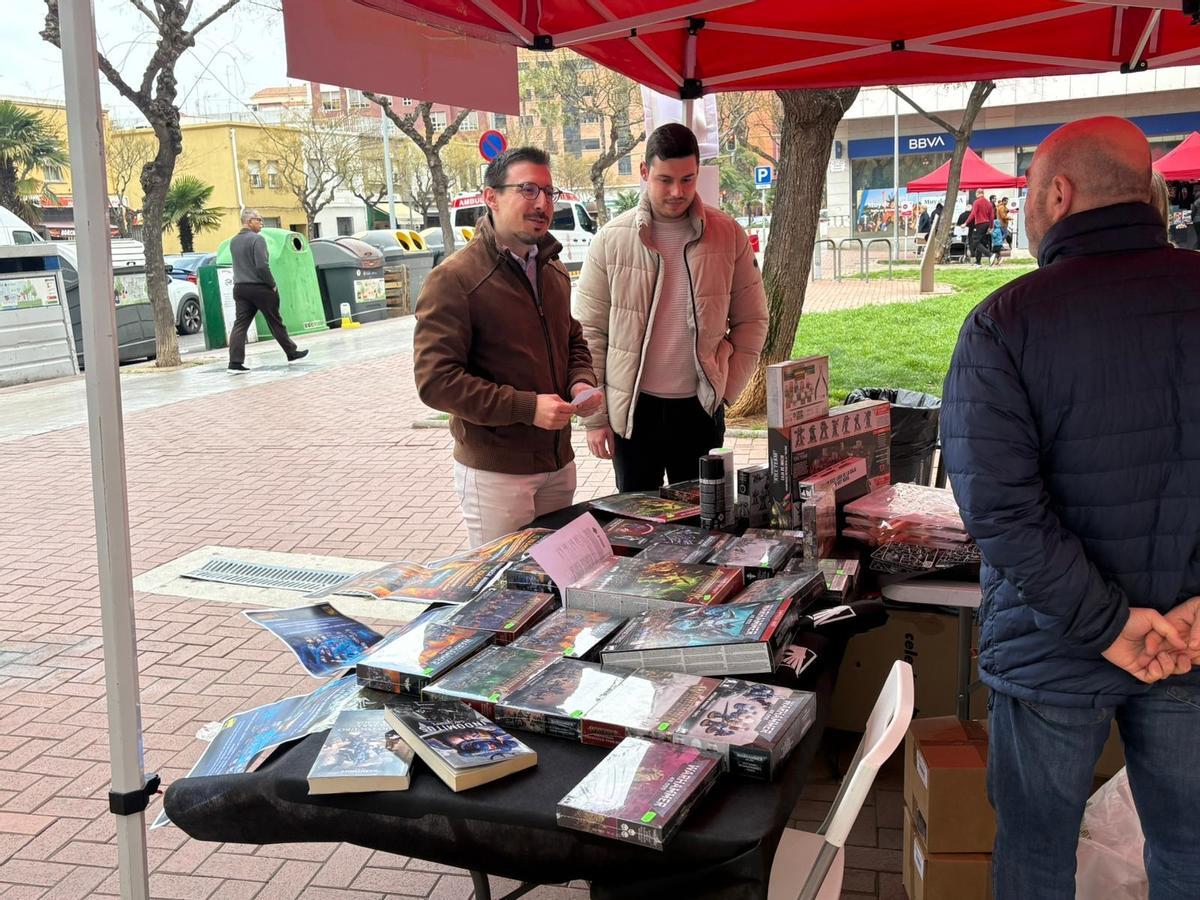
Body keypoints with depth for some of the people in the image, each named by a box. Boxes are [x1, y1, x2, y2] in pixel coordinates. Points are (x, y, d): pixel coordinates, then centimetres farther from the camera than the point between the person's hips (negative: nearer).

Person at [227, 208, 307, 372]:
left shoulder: (233, 241, 11)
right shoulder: (257, 239, -14)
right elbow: (262, 266, -20)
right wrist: (272, 285, -10)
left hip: (240, 288, 6)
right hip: (259, 288, -6)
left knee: (240, 324, 0)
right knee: (275, 323, 8)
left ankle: (235, 362, -8)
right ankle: (291, 353, 21)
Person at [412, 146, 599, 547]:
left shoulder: (554, 272, 11)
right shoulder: (454, 279, -14)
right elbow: (435, 380, -19)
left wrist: (581, 381, 2)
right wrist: (526, 407, -23)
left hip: (559, 461, 7)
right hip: (495, 471, -7)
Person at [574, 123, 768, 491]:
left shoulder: (729, 235, -1)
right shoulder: (611, 240, -4)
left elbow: (751, 320, 6)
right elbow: (589, 332, -2)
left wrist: (727, 390, -2)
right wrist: (594, 417, -4)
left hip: (701, 408, 1)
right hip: (632, 410, -1)